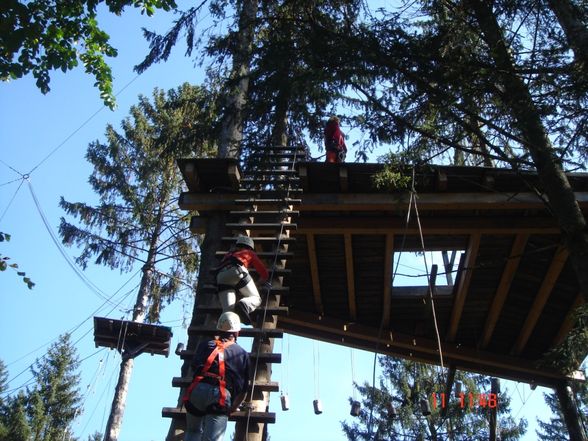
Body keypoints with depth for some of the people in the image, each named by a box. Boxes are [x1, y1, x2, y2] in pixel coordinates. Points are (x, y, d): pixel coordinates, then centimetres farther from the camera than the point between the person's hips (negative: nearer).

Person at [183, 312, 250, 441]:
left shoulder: (205, 345, 24)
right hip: (220, 396, -2)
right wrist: (232, 408, 32)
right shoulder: (242, 354, 21)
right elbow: (243, 389, 20)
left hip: (197, 391, 2)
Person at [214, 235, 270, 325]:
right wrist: (263, 280, 53)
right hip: (237, 271, -4)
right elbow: (263, 271, 31)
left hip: (221, 276, 4)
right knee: (256, 299, 8)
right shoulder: (250, 253, 32)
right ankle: (243, 306, -26)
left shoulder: (229, 254, 43)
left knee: (228, 311, -6)